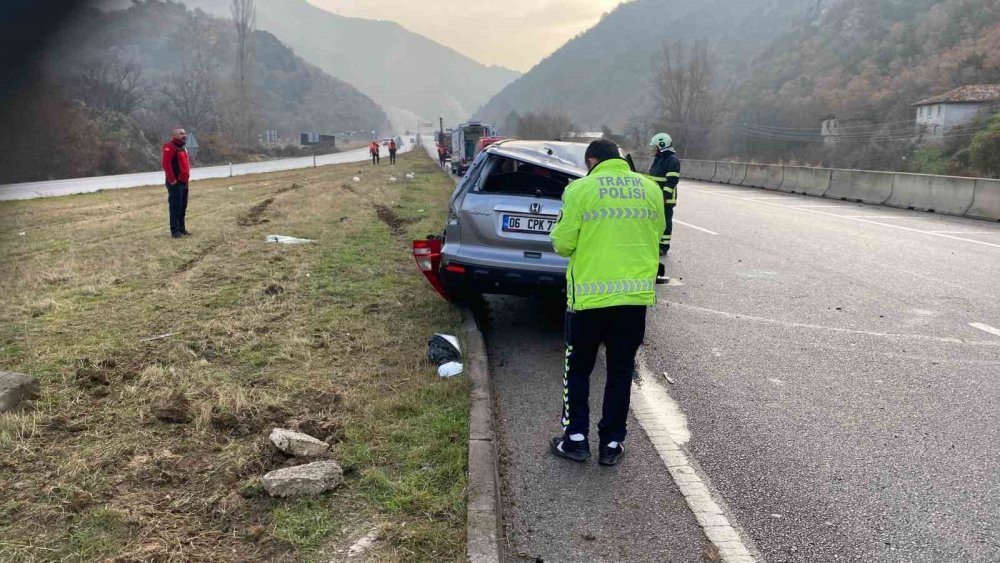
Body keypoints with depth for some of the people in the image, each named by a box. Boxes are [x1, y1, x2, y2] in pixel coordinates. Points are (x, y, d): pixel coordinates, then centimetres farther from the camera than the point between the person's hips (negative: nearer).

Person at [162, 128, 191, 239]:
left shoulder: (183, 147, 18)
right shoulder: (170, 147, -12)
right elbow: (166, 164, -21)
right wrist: (172, 180, -21)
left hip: (184, 183, 9)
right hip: (175, 183, -9)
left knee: (183, 208, 13)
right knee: (175, 207, -7)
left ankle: (181, 229, 21)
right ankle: (175, 231, -3)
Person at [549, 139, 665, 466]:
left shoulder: (580, 189, -6)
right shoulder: (650, 189, 6)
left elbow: (562, 244, -6)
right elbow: (655, 236, 14)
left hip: (590, 294, -3)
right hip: (636, 294, 3)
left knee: (578, 369, 14)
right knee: (621, 372, 14)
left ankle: (575, 439, 19)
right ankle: (611, 444, 21)